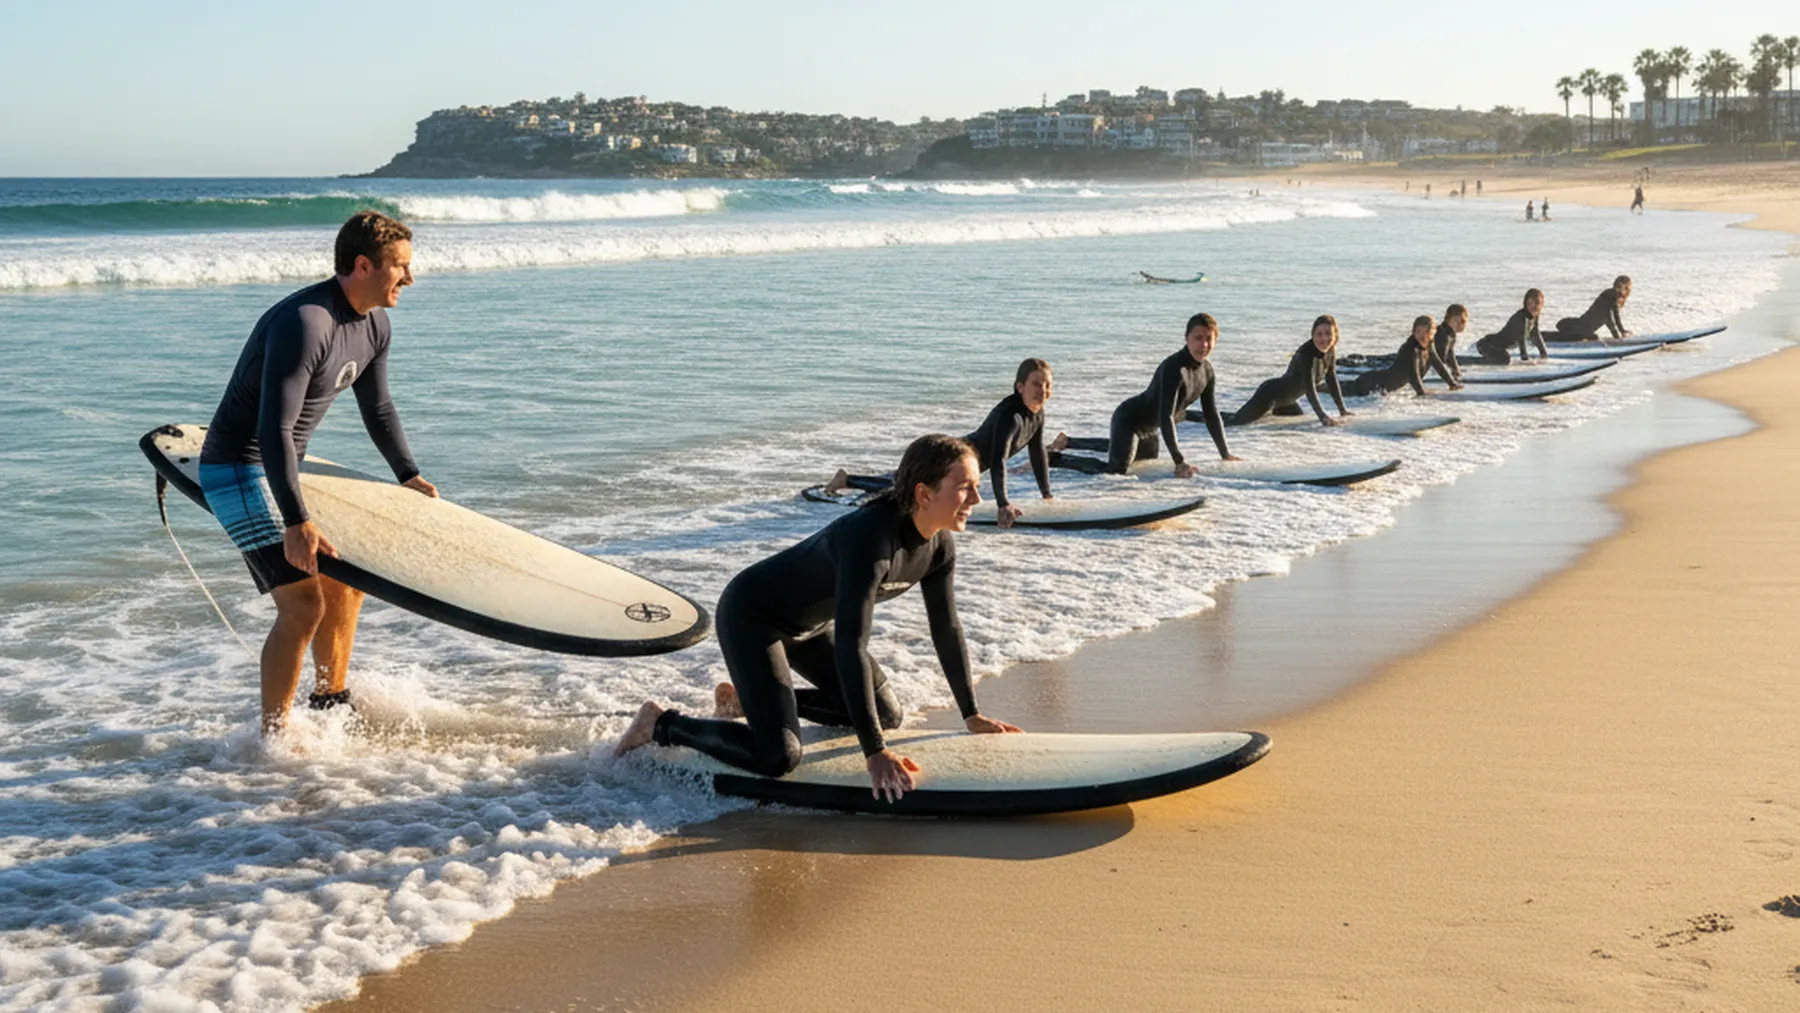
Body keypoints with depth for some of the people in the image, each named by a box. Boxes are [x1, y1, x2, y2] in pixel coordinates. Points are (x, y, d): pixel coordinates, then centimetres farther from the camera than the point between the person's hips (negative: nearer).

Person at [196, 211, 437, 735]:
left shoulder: (375, 326, 3)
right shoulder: (305, 324, -27)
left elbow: (378, 408, 20)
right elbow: (274, 431, -32)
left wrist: (408, 475, 19)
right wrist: (296, 522, -37)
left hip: (285, 470, 10)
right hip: (238, 471, -10)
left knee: (346, 584, 18)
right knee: (303, 605, -17)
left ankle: (330, 704, 35)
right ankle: (273, 737, -5)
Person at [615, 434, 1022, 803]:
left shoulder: (940, 545, -10)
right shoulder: (871, 539, -37)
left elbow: (946, 629, 4)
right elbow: (850, 646, -39)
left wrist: (972, 714, 8)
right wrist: (875, 754, -39)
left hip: (808, 623, 9)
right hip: (751, 615, -9)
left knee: (887, 715, 14)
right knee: (777, 757, -23)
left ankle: (745, 698, 24)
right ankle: (662, 723, 0)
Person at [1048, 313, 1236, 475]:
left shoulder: (1207, 370, -6)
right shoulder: (1173, 369, -32)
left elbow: (1211, 415, 5)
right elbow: (1165, 417, -36)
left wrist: (1226, 455, 6)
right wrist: (1179, 462, -37)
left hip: (1148, 428, 10)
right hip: (1130, 418, -10)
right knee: (1116, 471, -29)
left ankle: (1068, 443, 47)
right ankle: (1051, 457, -12)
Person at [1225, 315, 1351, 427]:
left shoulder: (1331, 351, -7)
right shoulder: (1307, 353, -31)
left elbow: (1332, 381, 6)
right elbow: (1310, 388, -37)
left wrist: (1343, 410, 6)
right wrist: (1323, 417, -45)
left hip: (1287, 398, 10)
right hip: (1271, 393, -10)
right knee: (1236, 421, -21)